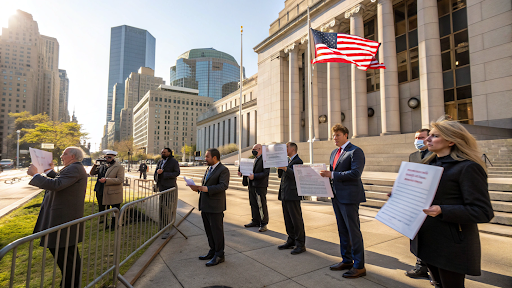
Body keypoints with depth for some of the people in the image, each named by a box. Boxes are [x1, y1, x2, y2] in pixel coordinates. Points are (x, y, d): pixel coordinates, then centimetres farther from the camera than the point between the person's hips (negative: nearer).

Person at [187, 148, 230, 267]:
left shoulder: (223, 170, -12)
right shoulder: (209, 169, 17)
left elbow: (223, 185, -24)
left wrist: (207, 189, -32)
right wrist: (198, 188, 2)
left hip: (215, 207, -9)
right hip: (205, 206, 9)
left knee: (217, 230, 2)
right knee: (209, 230, 18)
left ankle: (219, 255, 16)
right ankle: (212, 252, 33)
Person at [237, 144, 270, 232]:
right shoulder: (256, 159, 17)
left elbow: (266, 173, -21)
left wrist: (254, 176, -27)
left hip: (260, 186, -9)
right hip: (252, 185, 9)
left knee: (261, 205, -1)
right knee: (253, 204, 15)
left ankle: (264, 224, 10)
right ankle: (255, 221, 28)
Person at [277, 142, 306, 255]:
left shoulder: (298, 161, -8)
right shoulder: (288, 161, 19)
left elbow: (296, 175, -22)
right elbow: (280, 176, 17)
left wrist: (285, 168, -28)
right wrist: (280, 167, 1)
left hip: (292, 195, -9)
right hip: (285, 195, 9)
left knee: (296, 220, -2)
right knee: (288, 219, 14)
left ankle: (300, 244, 7)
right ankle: (291, 241, 25)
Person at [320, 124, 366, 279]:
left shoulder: (355, 151, -11)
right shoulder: (334, 153, 16)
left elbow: (355, 173, -21)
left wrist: (332, 175, -21)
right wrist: (327, 175, 1)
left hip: (349, 197, -8)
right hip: (337, 196, 9)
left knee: (353, 231, 2)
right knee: (342, 230, 18)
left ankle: (359, 266, 16)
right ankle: (346, 260, 33)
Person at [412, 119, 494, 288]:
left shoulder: (468, 167, -15)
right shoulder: (430, 164, 9)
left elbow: (483, 212, -18)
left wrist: (442, 211, -30)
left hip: (451, 245, -7)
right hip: (427, 240, 7)